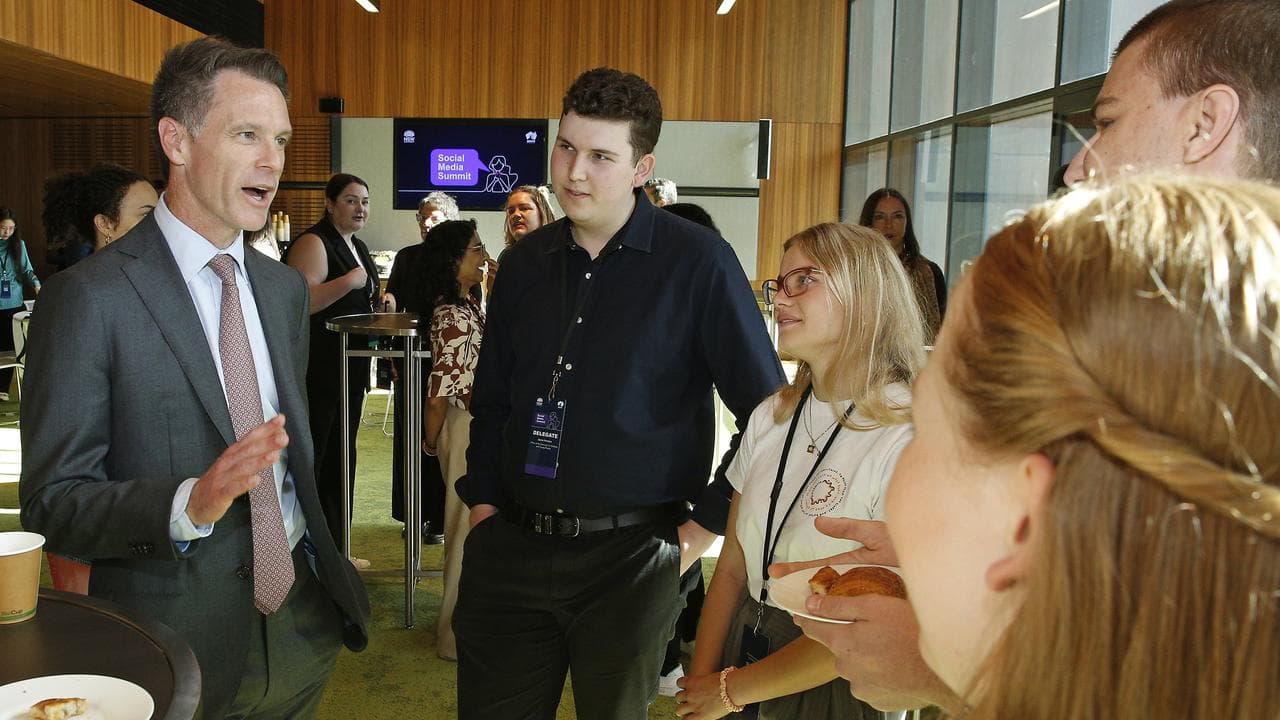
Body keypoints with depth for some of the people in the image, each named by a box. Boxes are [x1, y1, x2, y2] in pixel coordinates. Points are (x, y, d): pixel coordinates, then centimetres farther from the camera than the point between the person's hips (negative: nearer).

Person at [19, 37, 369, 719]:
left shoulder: (286, 288, 7)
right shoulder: (89, 297, -13)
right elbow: (50, 502, -14)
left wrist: (325, 564, 13)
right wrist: (189, 502, -30)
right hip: (176, 643, -5)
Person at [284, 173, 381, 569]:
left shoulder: (357, 246, 17)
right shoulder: (313, 243, -11)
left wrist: (382, 303, 12)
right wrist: (349, 282, -26)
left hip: (350, 370, 10)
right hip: (319, 370, -9)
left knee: (341, 458, 15)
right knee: (310, 459, -3)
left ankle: (336, 547, 26)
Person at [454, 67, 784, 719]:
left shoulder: (698, 263, -10)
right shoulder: (525, 262, 5)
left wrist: (705, 526, -6)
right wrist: (482, 499, 9)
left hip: (629, 557, -3)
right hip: (509, 546, 4)